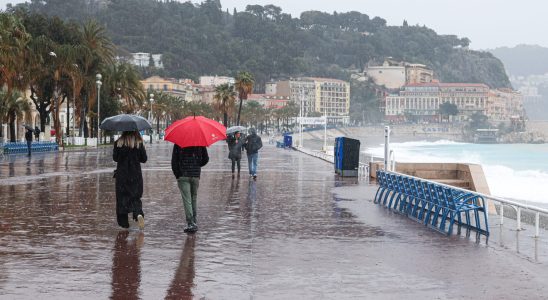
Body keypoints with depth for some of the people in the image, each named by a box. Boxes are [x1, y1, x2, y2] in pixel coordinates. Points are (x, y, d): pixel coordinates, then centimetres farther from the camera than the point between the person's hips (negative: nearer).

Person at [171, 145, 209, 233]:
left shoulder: (178, 144, -5)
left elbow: (174, 161, -5)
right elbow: (205, 159, 4)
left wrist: (177, 175, 4)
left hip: (183, 176, -3)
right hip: (196, 176, 3)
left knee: (187, 200, -5)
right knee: (194, 199, 16)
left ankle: (191, 224, -13)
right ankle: (194, 222, 19)